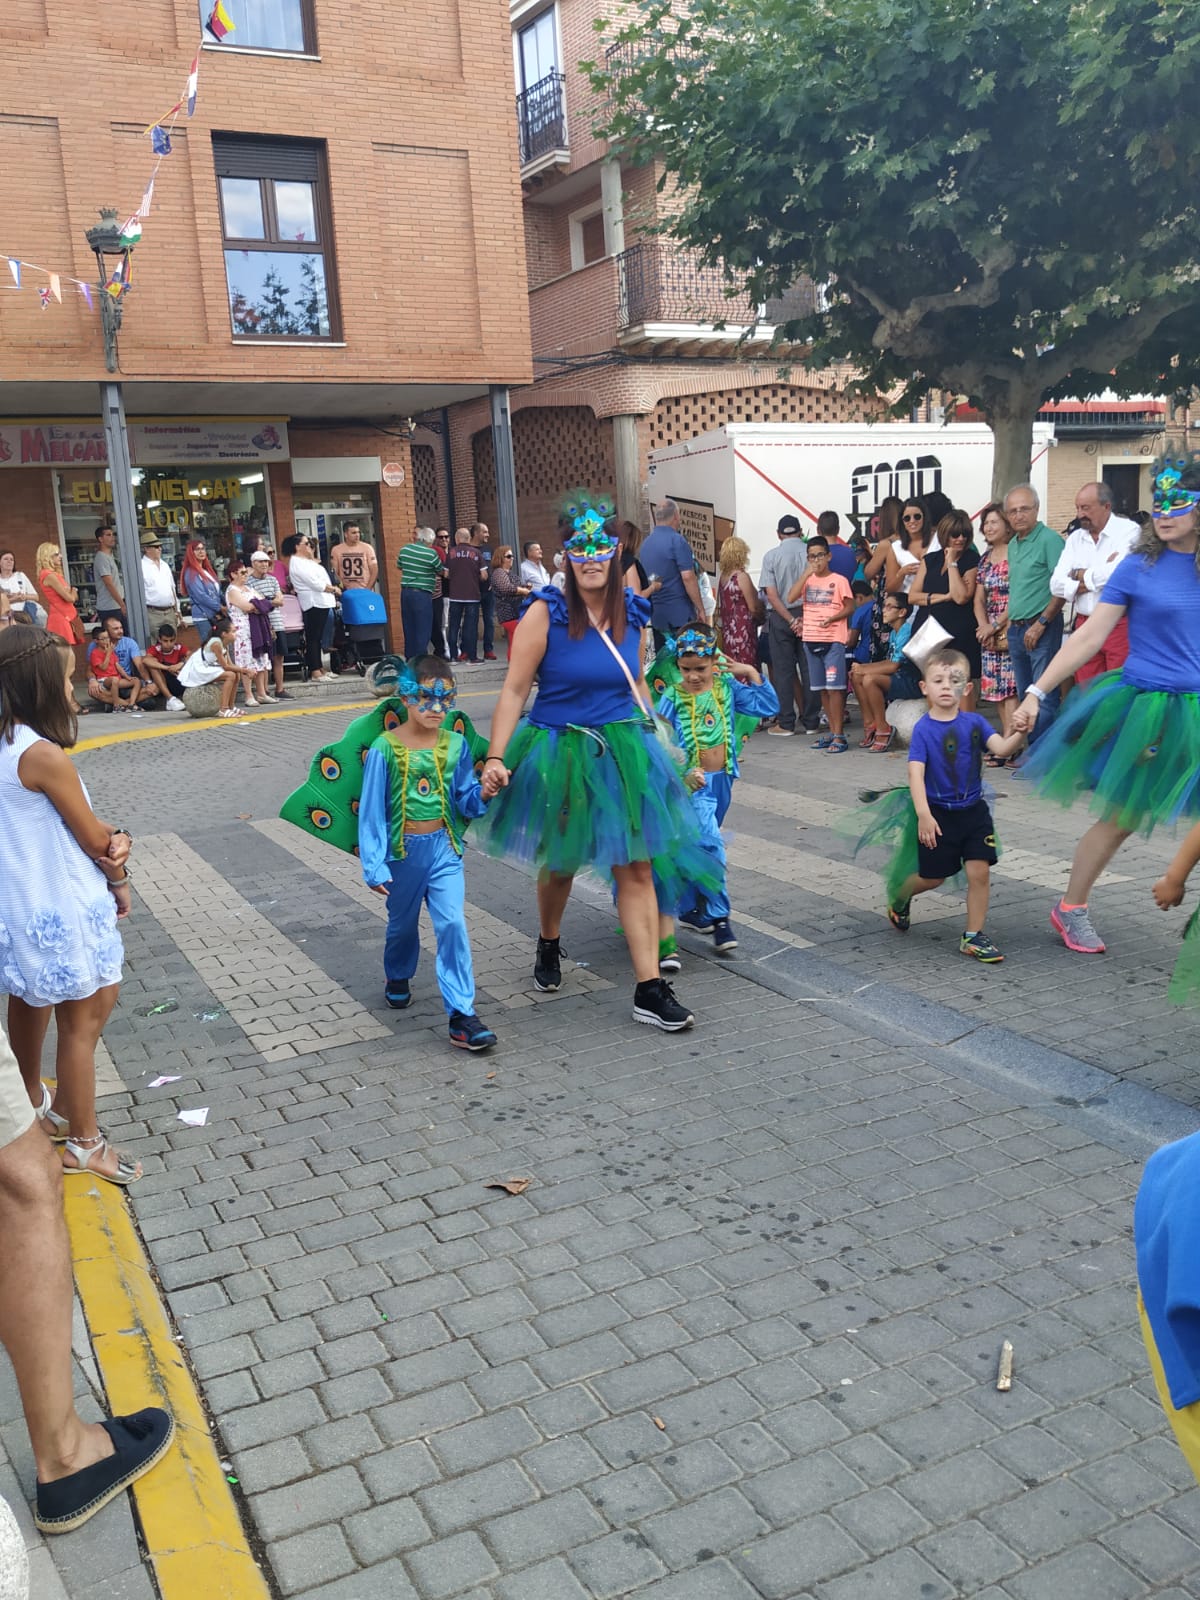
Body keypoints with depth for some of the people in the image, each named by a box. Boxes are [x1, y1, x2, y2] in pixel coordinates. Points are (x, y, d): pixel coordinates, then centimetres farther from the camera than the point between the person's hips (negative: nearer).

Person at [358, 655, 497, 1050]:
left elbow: (465, 801, 2)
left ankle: (461, 1014, -8)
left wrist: (483, 795, -20)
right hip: (403, 851, -1)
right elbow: (372, 810, -9)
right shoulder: (385, 748, -11)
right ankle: (397, 977, 51)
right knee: (403, 924, 20)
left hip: (444, 848, 1)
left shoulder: (455, 745, -3)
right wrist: (374, 865, -10)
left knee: (452, 924, -11)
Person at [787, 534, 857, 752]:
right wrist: (806, 573, -10)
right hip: (811, 639, 5)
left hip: (833, 640, -5)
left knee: (834, 687, -8)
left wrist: (832, 618, -18)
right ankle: (833, 732, 19)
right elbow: (791, 599, -5)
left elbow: (849, 607, -1)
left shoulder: (839, 580, -1)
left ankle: (839, 735, -4)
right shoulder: (807, 580, 10)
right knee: (822, 688, 10)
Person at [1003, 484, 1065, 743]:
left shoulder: (1049, 539, -10)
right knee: (1025, 696, 13)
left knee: (1044, 698, -7)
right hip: (1017, 629, 9)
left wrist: (1040, 624, -17)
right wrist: (1008, 623, 14)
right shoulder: (1013, 544, 16)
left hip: (1042, 628, -9)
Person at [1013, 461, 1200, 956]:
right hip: (1145, 708, -3)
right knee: (1119, 818, 6)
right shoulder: (1138, 567, -5)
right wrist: (1037, 692, -8)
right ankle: (1071, 909, 22)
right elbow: (1089, 637, -5)